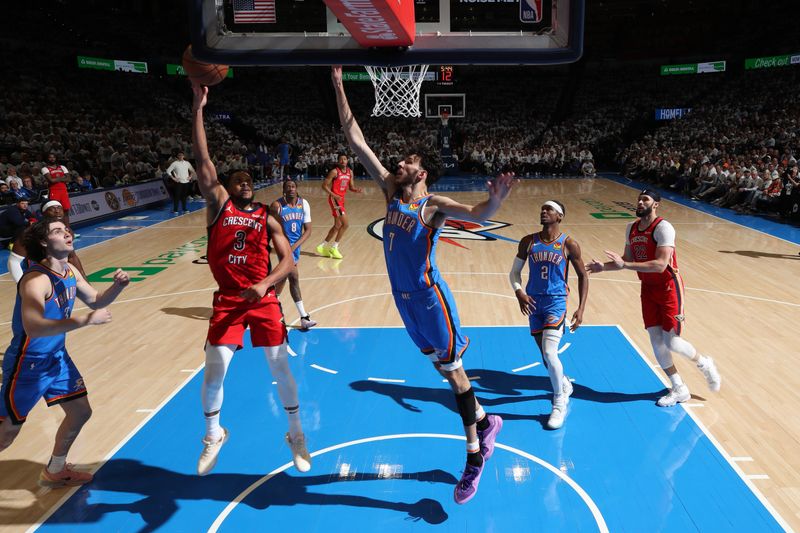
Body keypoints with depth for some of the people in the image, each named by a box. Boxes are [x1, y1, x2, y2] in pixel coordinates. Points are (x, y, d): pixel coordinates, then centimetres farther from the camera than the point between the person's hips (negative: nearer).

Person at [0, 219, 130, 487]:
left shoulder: (71, 272, 0)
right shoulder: (37, 280, -27)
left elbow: (96, 301, 12)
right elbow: (33, 327, -41)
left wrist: (117, 286, -8)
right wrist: (86, 320, -42)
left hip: (57, 357, 8)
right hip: (28, 364, -8)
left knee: (81, 413, 15)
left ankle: (55, 471, 36)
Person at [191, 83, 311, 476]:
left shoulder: (267, 219, 6)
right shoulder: (218, 204, 4)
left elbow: (287, 260, -1)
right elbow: (203, 161, -7)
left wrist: (265, 284, -20)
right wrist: (198, 108, -13)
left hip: (263, 299, 1)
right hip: (227, 300, 0)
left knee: (280, 368, 3)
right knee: (214, 372, -1)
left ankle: (296, 434, 22)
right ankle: (213, 435, 26)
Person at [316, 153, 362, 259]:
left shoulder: (350, 172, 7)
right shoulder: (334, 171, -13)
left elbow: (351, 186, 15)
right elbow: (324, 185, -12)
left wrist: (356, 189, -8)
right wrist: (334, 195, -23)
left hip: (341, 199, 8)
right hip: (334, 199, -8)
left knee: (337, 226, 13)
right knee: (346, 224, -14)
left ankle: (322, 247, 24)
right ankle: (334, 248, -3)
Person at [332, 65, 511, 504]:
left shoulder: (434, 204, -13)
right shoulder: (390, 190, 3)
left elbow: (477, 216, -30)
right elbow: (356, 142, 2)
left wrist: (494, 201, -52)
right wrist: (339, 88, -1)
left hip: (430, 299, -7)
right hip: (404, 300, 7)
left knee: (452, 371, 4)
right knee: (444, 368, 18)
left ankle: (474, 456, 19)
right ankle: (486, 422, 39)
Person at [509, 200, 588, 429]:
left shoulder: (569, 244, -6)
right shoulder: (528, 242, 2)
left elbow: (583, 275, 2)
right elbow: (514, 272, 6)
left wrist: (581, 308, -5)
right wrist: (519, 292, -14)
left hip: (556, 302, -4)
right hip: (534, 303, 4)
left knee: (550, 353, -17)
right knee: (545, 355, 14)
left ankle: (559, 404, 4)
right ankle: (565, 385, 44)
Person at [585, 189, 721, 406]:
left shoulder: (663, 228, -19)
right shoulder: (631, 228, 6)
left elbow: (660, 265, -29)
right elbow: (627, 259, 16)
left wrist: (625, 265, -34)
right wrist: (604, 266, 1)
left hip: (668, 287, -7)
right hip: (648, 288, 7)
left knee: (671, 342, -6)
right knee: (656, 341, 4)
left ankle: (704, 364, 26)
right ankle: (679, 389, 19)